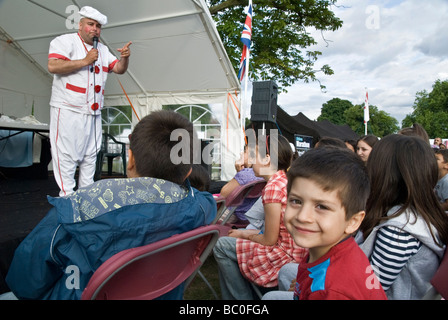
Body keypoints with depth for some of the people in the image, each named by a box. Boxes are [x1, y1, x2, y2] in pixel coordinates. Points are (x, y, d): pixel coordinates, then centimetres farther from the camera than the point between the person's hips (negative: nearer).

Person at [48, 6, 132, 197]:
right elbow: (53, 66, -16)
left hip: (93, 112, 7)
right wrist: (85, 61, -15)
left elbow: (119, 69, 16)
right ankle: (67, 197, 3)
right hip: (68, 110, -6)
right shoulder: (65, 41, -1)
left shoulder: (103, 50, 19)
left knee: (90, 155, 11)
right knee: (66, 155, -6)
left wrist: (125, 57, -5)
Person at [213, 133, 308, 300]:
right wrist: (251, 233, 11)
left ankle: (242, 296, 14)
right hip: (296, 253, 10)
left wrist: (244, 235, 1)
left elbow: (269, 241, -15)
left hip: (286, 257, -10)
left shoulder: (273, 187, -20)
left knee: (221, 246, -2)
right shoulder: (286, 180, 8)